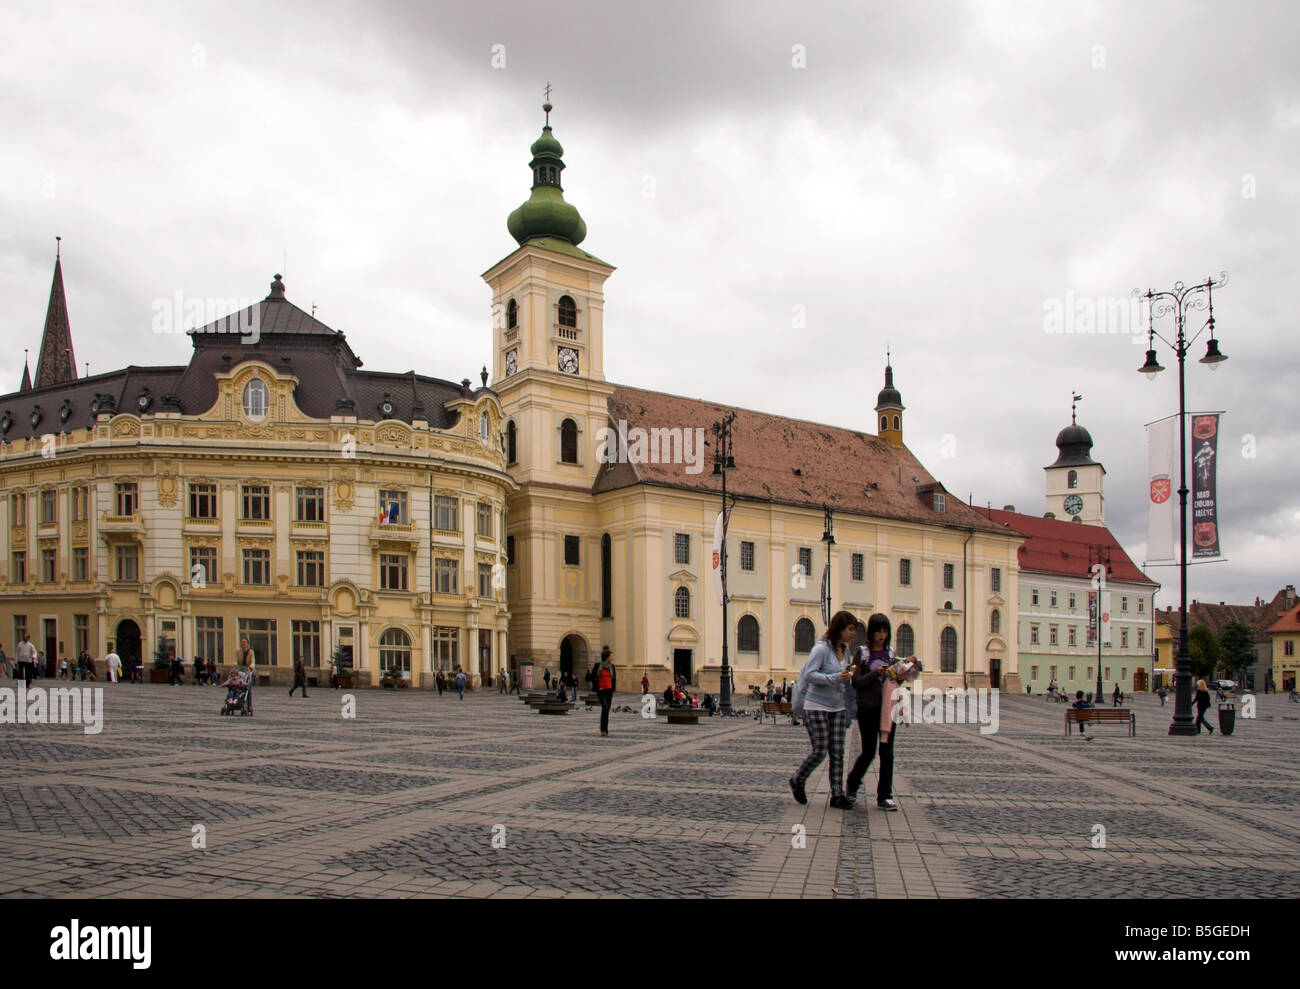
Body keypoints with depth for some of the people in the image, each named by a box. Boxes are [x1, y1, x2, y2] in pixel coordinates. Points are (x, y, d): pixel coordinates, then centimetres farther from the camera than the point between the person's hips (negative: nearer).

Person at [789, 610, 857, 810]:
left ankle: (837, 795, 7)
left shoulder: (845, 651, 11)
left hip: (837, 707, 7)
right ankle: (797, 781, 18)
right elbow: (809, 674, -20)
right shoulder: (821, 649, -13)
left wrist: (849, 678, 1)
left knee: (837, 752, 3)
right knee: (820, 751, -5)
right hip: (817, 707, -7)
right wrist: (835, 678, -28)